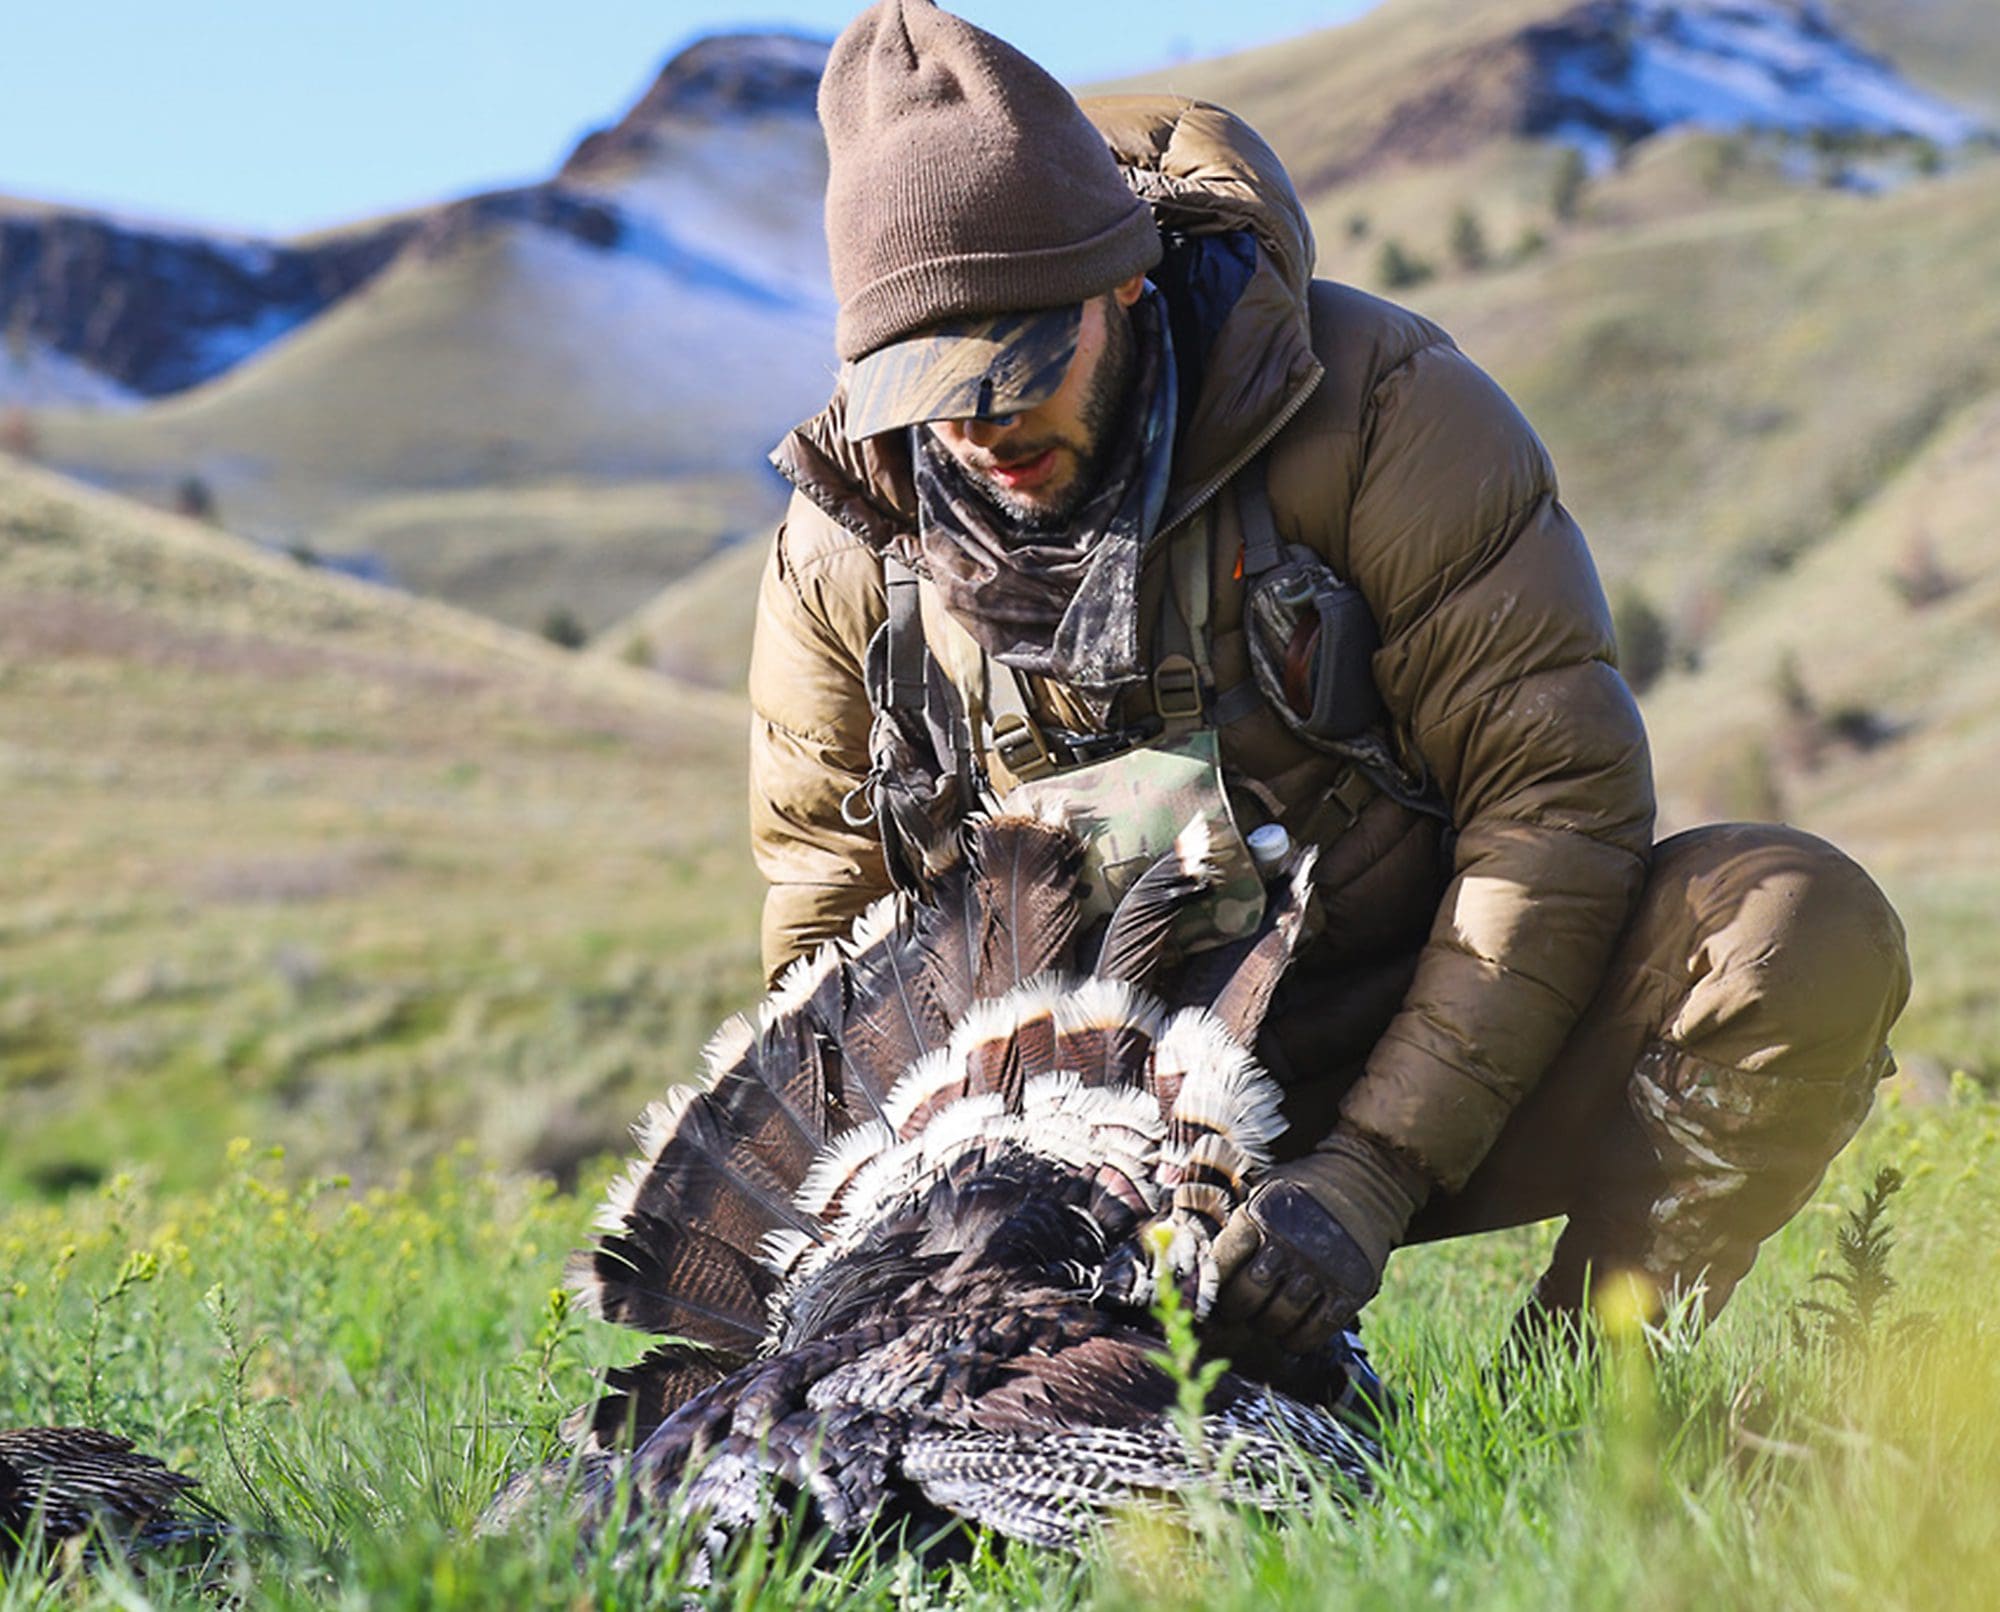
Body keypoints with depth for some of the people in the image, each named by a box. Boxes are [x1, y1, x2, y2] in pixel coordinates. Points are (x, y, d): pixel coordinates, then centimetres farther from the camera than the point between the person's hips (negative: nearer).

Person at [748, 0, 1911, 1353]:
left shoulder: (1376, 400, -17)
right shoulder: (846, 542, -6)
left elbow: (1556, 793, -20)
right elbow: (831, 939, 5)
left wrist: (1373, 1171, -27)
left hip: (1432, 1063, -2)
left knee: (1802, 932, -28)